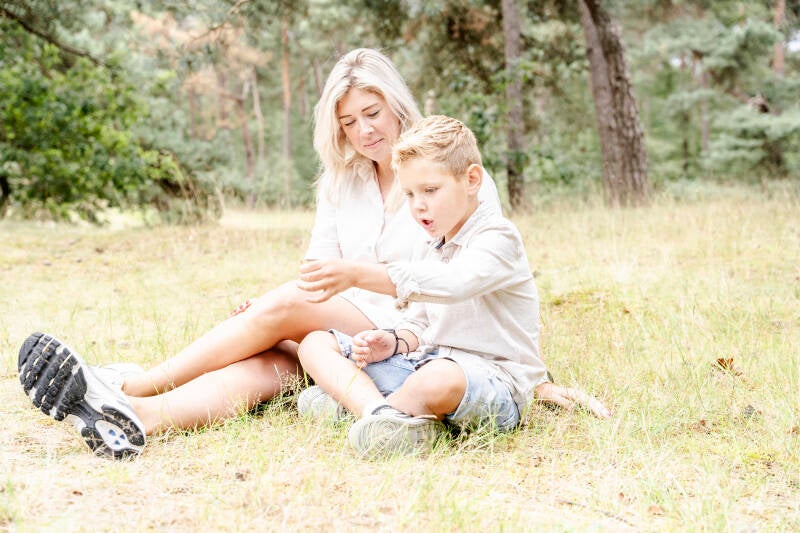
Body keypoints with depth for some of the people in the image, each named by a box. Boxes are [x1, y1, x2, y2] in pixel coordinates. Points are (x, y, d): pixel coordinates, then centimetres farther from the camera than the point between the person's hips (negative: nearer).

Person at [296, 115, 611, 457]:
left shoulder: (498, 237, -9)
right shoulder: (426, 252, 21)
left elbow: (454, 283, -30)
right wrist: (394, 343, -5)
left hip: (498, 381, -9)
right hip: (427, 362, 9)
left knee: (438, 378, -46)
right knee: (315, 344, 0)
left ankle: (351, 400, -17)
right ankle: (380, 411, -27)